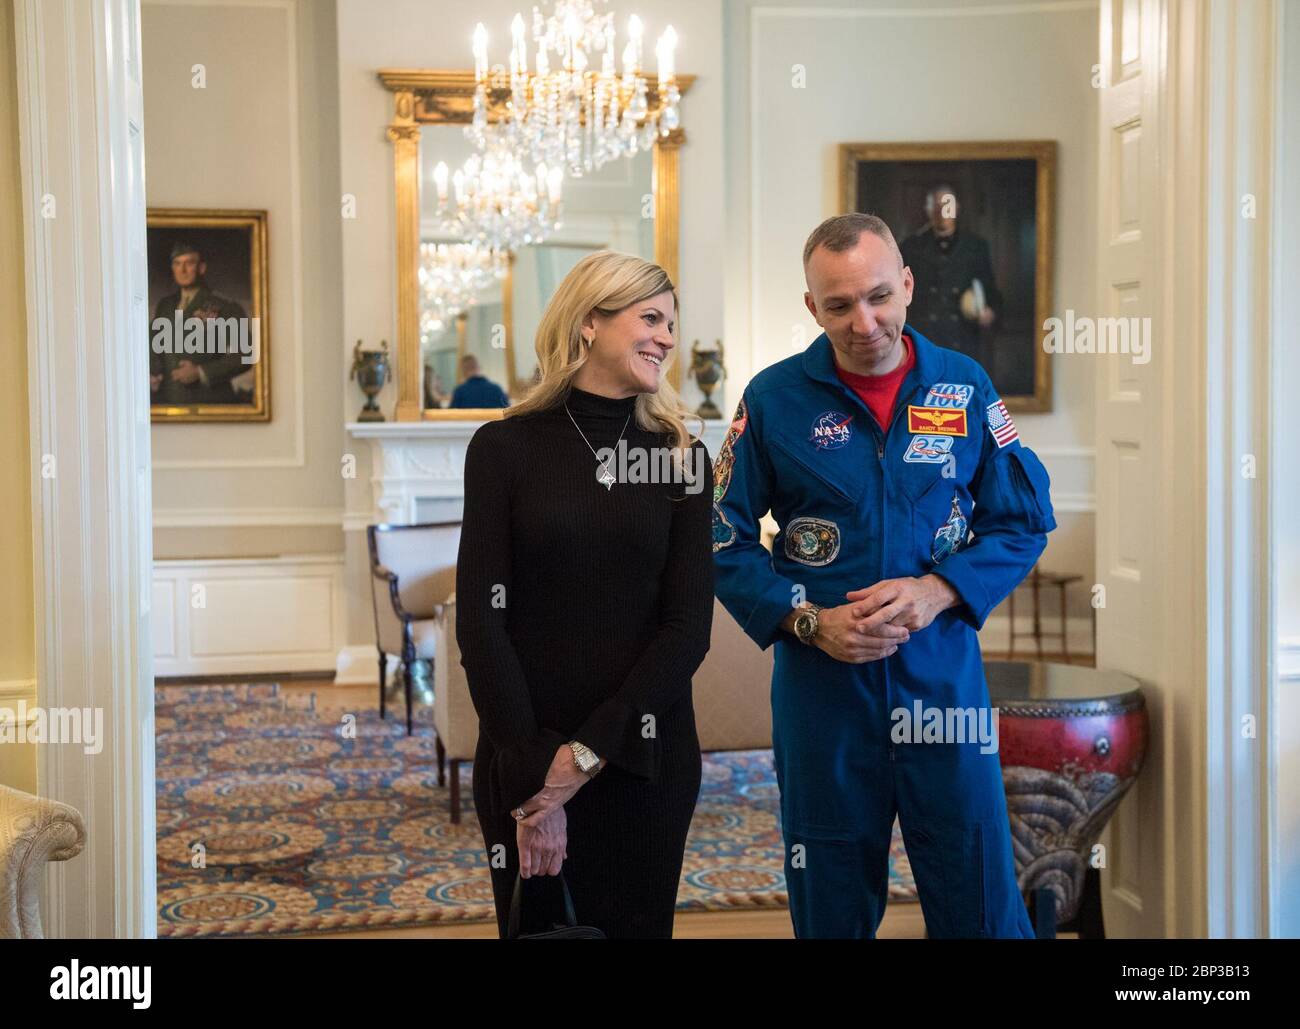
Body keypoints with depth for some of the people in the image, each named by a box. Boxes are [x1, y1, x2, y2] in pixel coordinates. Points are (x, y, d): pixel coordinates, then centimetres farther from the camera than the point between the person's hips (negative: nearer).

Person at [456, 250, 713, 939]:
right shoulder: (505, 448, -3)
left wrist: (587, 755, -13)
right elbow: (480, 619, -8)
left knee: (635, 924, 11)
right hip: (524, 760, -1)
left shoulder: (683, 457, 2)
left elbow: (689, 625, -5)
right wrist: (533, 776, -15)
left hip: (644, 756, 2)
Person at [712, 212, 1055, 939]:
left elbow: (1023, 522, 4)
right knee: (830, 912, 13)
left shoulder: (965, 386, 1)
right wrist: (808, 623, -13)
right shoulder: (774, 399, -3)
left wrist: (938, 591, -13)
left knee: (981, 907, 4)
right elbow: (725, 540, 0)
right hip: (821, 686, 0)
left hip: (943, 680, 1)